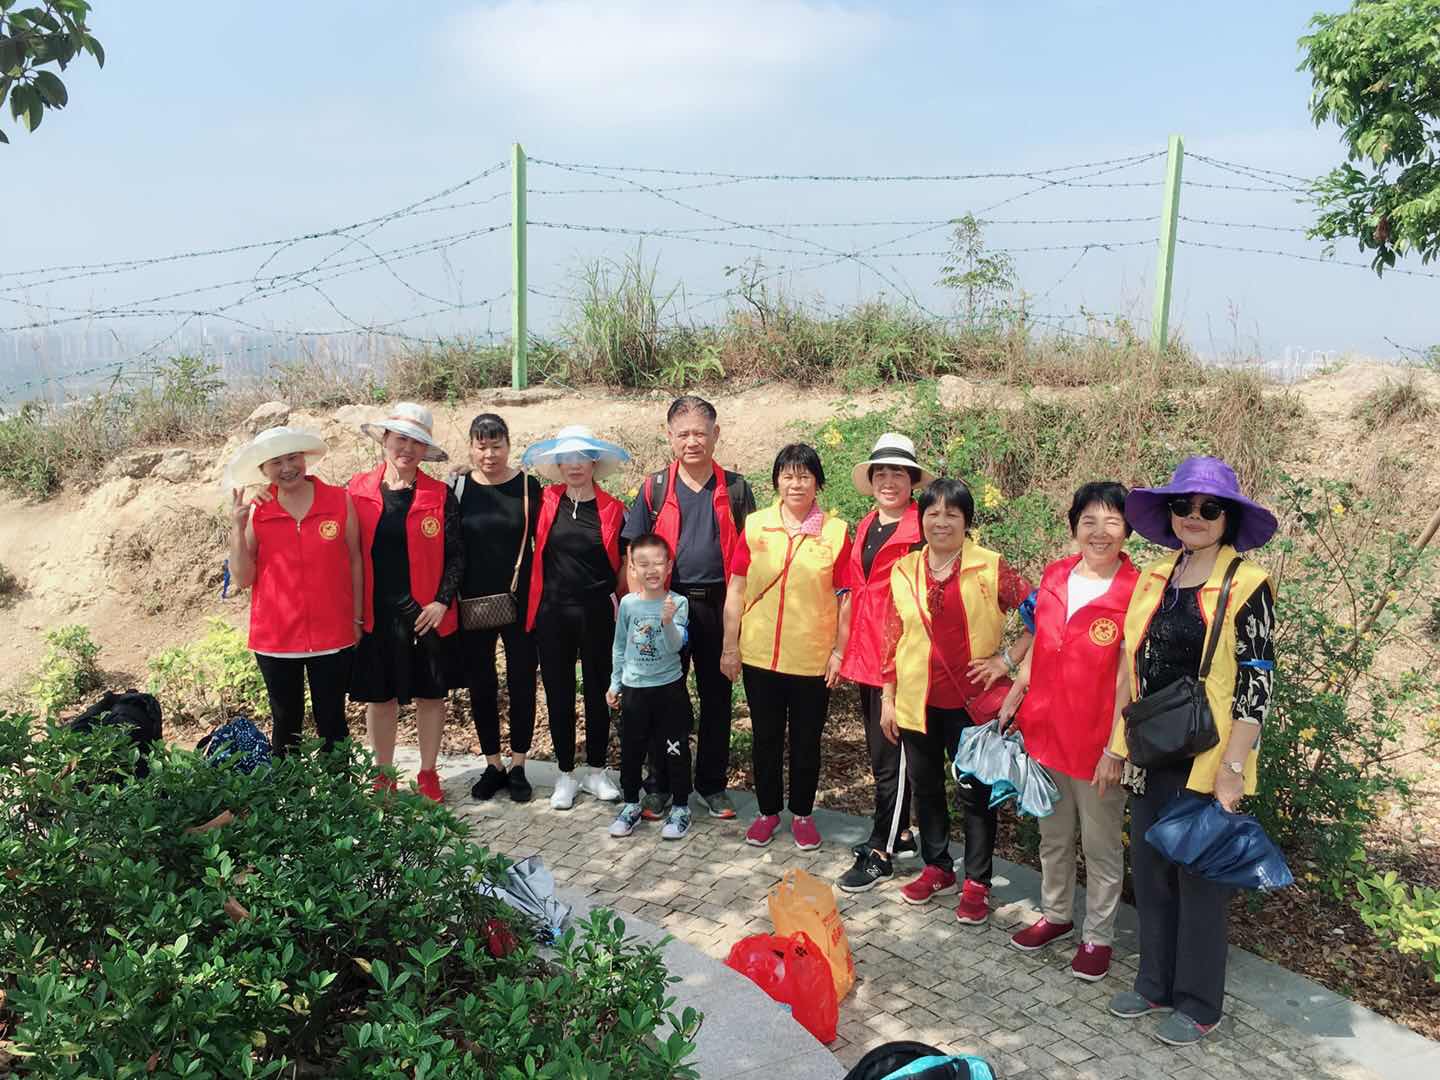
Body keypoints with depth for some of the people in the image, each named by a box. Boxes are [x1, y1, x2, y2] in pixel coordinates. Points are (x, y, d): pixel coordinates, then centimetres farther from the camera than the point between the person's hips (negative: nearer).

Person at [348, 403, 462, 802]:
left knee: (430, 694, 9)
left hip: (426, 614, -1)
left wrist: (442, 601, -10)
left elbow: (456, 555, 0)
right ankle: (384, 777, 26)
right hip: (374, 615, 1)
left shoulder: (440, 496, -2)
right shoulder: (359, 490, 2)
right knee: (380, 697, 10)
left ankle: (428, 774, 25)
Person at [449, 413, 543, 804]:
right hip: (472, 603, 1)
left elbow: (542, 542, 2)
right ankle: (493, 764, 23)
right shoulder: (458, 487, 1)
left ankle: (518, 767, 18)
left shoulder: (527, 486, -2)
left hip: (520, 601, -1)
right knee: (480, 684, 9)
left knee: (522, 681, 5)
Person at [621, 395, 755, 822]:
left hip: (719, 606, 1)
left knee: (717, 697, 9)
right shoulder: (655, 488, 3)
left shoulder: (735, 489, 4)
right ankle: (662, 783, 21)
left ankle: (712, 783, 23)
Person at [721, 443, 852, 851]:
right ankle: (768, 811, 32)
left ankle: (802, 814, 31)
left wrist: (840, 651, -3)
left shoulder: (836, 531, -4)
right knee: (765, 738, 14)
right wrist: (730, 646, 2)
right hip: (760, 655, 1)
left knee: (806, 741, 12)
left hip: (813, 659, -1)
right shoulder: (755, 525, 0)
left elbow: (846, 598, -1)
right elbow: (735, 590, 3)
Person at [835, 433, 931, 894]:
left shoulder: (922, 531, -11)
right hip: (865, 655, 8)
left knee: (890, 757, 1)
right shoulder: (864, 528, 12)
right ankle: (899, 832, 32)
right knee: (879, 752, 17)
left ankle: (881, 854, 12)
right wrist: (842, 647, 17)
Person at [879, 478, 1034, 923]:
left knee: (976, 792, 7)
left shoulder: (991, 569, -8)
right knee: (925, 787, 16)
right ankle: (937, 868, 34)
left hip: (972, 701, -3)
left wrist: (1008, 658, -10)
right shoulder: (904, 570, 2)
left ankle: (976, 883, 21)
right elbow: (892, 640, 6)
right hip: (917, 701, 4)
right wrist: (887, 699, 7)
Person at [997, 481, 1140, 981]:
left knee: (1100, 843, 12)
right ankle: (1055, 914, 40)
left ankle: (1098, 935, 29)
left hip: (1097, 740, -5)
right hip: (1044, 729, 5)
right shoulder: (1054, 575, 1)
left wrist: (1116, 747, -14)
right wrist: (1011, 703, 10)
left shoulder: (1136, 592, -14)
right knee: (1052, 833, 22)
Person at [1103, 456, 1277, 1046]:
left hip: (1206, 762, -5)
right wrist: (1115, 745, 10)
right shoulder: (1153, 579, 6)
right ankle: (1155, 984, 32)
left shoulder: (1246, 586, -11)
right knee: (1150, 871, 14)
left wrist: (1231, 770, -16)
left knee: (1199, 879, 7)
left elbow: (1255, 685, -13)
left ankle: (1198, 1004, 24)